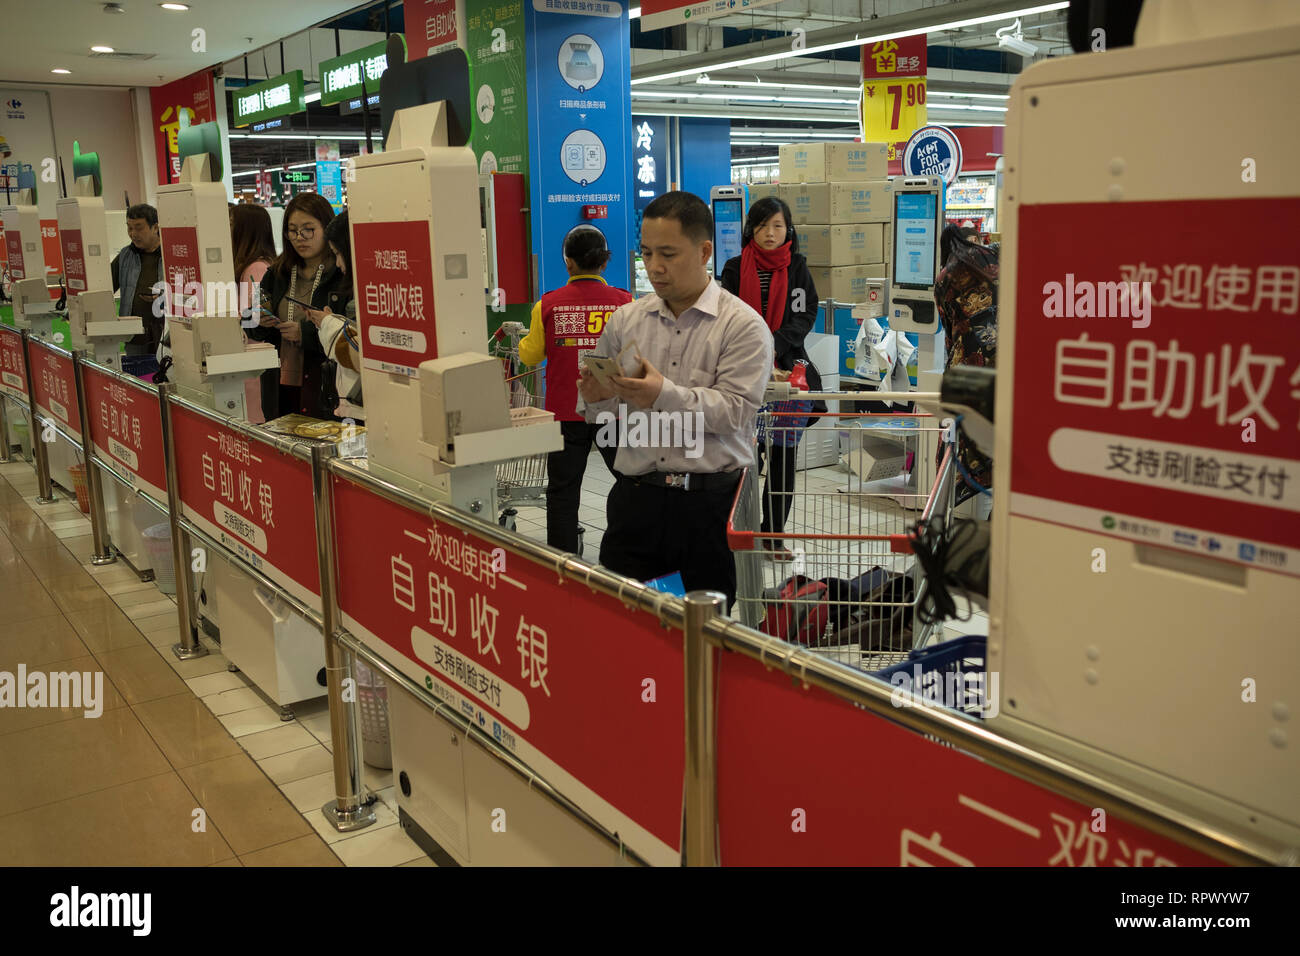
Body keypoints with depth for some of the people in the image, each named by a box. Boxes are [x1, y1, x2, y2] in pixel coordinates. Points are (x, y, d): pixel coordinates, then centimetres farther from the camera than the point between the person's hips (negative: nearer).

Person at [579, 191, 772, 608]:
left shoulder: (744, 325, -1)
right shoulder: (626, 319, 11)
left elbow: (736, 410, -13)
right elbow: (602, 418, 15)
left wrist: (665, 395, -24)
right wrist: (600, 398, -8)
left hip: (710, 499, -3)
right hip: (635, 496, 3)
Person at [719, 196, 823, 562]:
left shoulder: (797, 268, 9)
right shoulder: (735, 268, 5)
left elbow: (804, 317, 0)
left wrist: (770, 348, -16)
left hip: (789, 371, 1)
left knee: (783, 458, 4)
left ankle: (772, 535, 15)